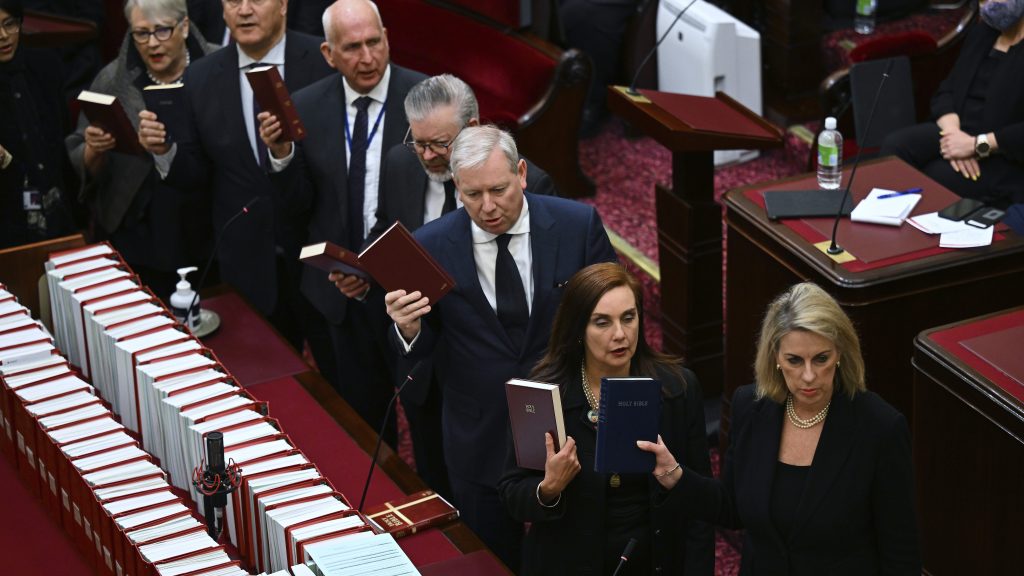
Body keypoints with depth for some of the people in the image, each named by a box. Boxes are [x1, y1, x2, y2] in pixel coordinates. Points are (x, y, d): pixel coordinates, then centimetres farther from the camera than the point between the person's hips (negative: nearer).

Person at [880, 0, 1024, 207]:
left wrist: (976, 145, -23)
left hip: (1006, 157, -7)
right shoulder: (983, 32, 12)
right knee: (895, 146, -19)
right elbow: (946, 91, 9)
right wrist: (952, 131, -12)